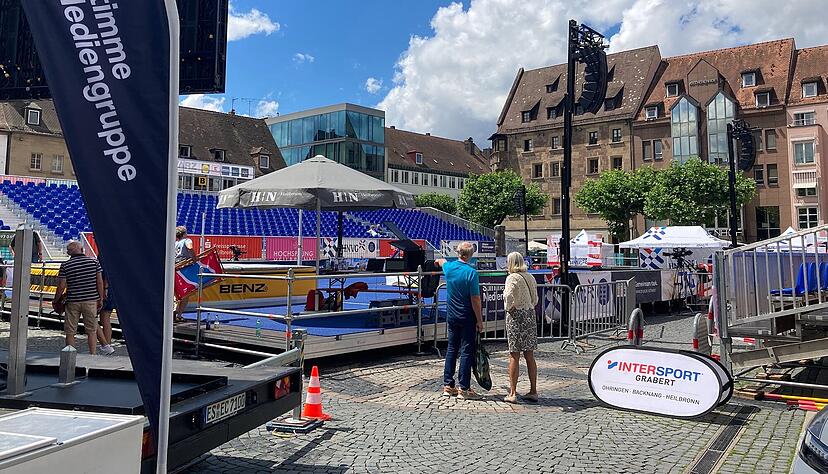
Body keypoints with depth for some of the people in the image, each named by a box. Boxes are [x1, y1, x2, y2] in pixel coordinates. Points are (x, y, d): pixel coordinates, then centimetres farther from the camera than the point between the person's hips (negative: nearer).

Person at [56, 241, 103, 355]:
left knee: (70, 332, 10)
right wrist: (101, 299, 7)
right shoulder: (94, 261, -1)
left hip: (72, 301, -1)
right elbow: (99, 282, -1)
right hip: (91, 300, 1)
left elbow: (61, 286, -5)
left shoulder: (65, 265, -4)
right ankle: (92, 355, 10)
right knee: (92, 331, 9)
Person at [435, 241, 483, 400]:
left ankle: (448, 385, 18)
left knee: (451, 349, 13)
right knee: (467, 351, -2)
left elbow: (441, 261, 29)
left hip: (451, 316, 6)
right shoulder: (471, 272, -17)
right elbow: (475, 299, -16)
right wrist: (480, 320, -9)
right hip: (467, 318, -6)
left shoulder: (449, 267, 1)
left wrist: (439, 261, 53)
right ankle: (464, 389, 0)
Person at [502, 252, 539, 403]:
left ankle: (512, 393, 3)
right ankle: (533, 391, 17)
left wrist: (509, 308, -10)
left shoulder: (512, 278, -11)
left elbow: (509, 296, -26)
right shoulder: (530, 277, 10)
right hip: (530, 316, 6)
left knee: (514, 356, -1)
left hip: (515, 317, -6)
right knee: (530, 356, 12)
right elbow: (535, 299, 15)